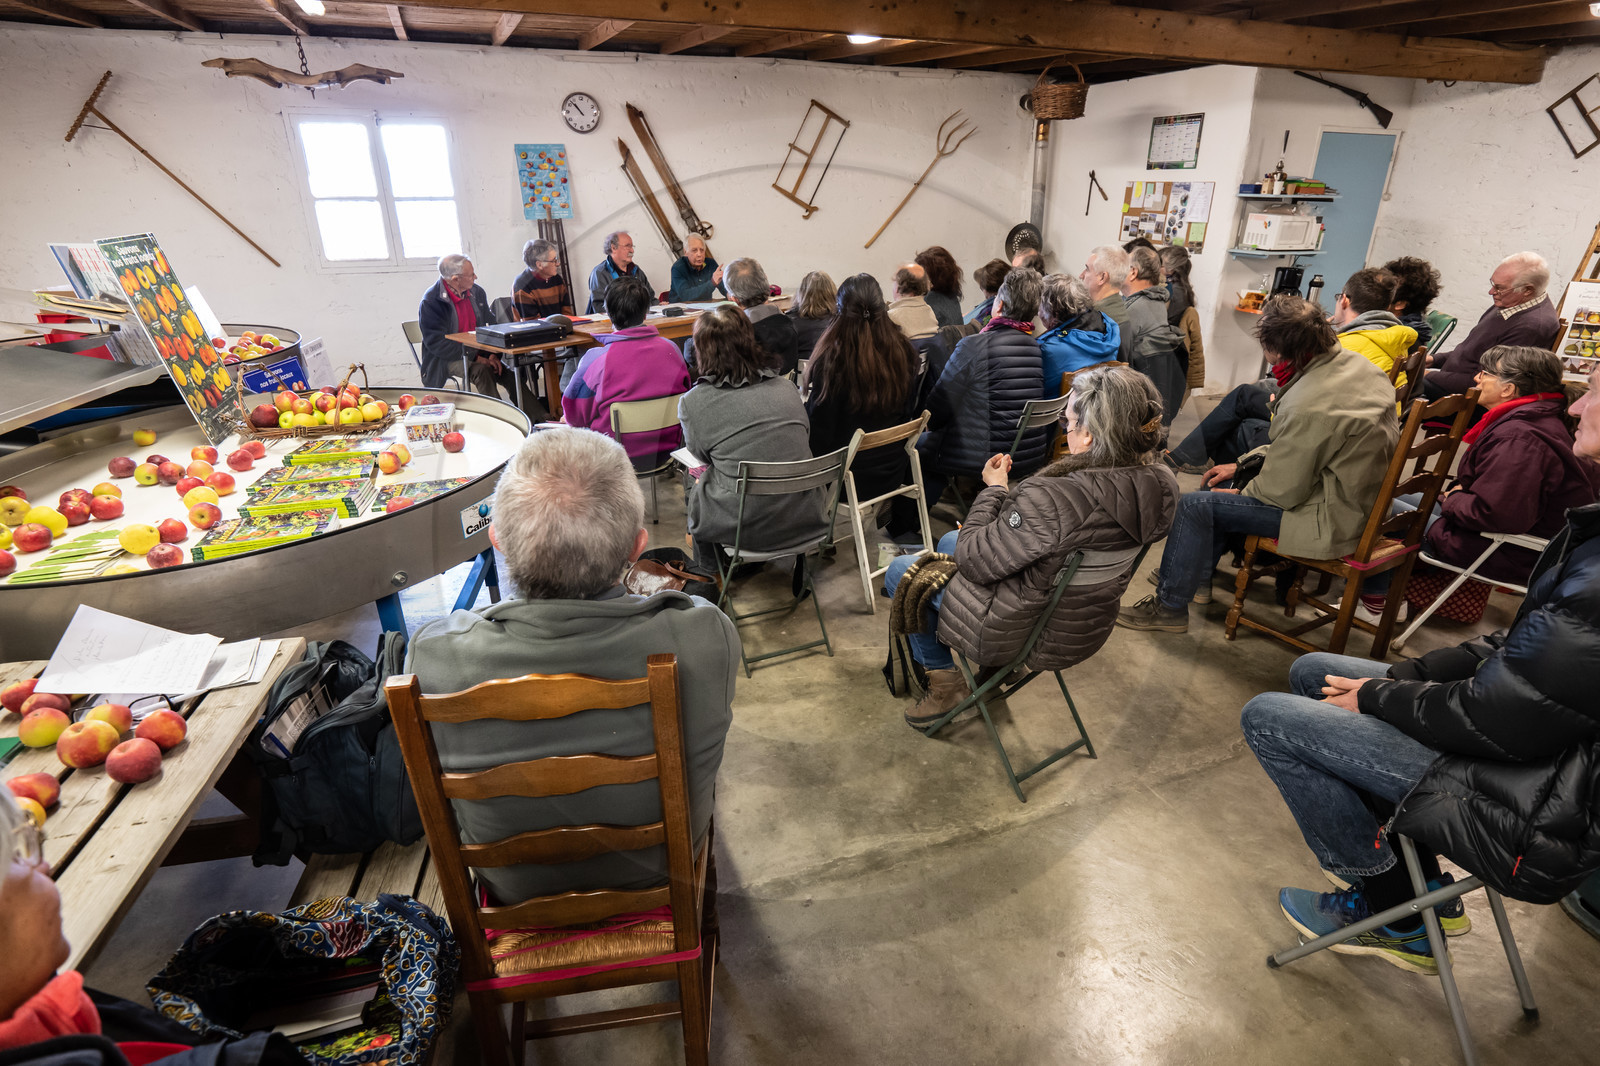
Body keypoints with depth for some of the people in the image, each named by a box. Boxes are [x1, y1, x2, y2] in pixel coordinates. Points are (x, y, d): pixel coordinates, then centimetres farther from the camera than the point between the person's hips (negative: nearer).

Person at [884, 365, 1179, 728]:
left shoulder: (1054, 498, -38)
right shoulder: (1160, 484, -13)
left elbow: (973, 560, -25)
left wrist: (994, 489, -12)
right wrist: (1011, 495, 4)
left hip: (1017, 635, -8)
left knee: (899, 570, 12)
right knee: (950, 540, 28)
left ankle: (944, 679, 24)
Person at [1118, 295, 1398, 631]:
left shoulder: (1307, 406, -31)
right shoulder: (1357, 364, 0)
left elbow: (1283, 492, -22)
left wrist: (1241, 492, -2)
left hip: (1331, 519, -10)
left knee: (1195, 505, -10)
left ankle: (1170, 607, 4)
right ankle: (1195, 574, 31)